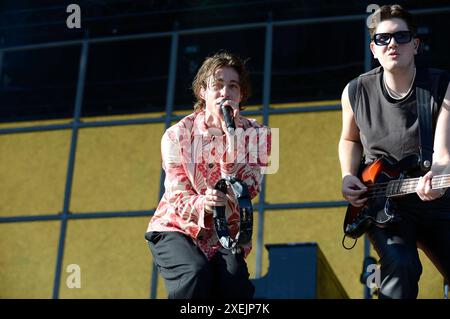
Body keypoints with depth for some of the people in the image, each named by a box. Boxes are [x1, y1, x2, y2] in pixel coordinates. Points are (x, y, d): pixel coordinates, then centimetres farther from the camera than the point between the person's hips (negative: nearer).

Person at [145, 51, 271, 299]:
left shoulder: (256, 134, -3)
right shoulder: (177, 135, -4)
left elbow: (243, 192, -17)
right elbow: (178, 198, -10)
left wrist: (231, 132, -23)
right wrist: (203, 204, -35)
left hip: (225, 235, 1)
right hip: (177, 229, -1)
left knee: (234, 282, -30)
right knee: (195, 274, -32)